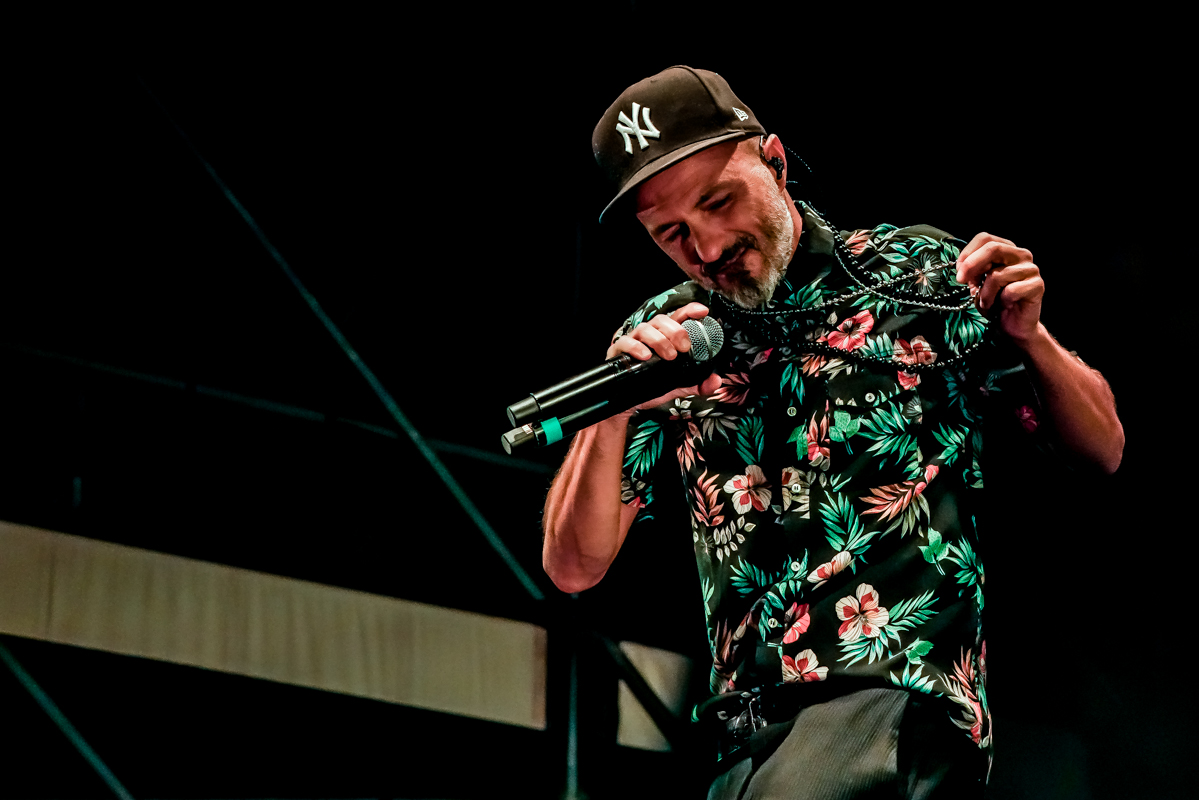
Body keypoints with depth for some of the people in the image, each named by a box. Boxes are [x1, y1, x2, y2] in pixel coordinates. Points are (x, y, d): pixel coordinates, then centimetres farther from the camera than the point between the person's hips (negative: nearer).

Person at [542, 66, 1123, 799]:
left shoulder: (920, 274, 4)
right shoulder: (664, 339, 10)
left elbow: (1104, 451, 9)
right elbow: (574, 568, 5)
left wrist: (1029, 336, -10)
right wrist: (614, 412, -11)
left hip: (902, 694, -4)